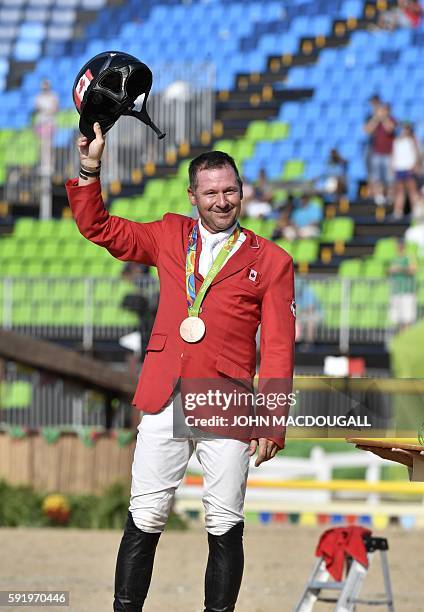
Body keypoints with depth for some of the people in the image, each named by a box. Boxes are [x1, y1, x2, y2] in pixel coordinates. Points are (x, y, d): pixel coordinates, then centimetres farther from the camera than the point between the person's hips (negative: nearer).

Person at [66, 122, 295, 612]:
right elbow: (99, 229, 20)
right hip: (164, 402, 2)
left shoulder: (270, 261, 5)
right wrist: (90, 170, 7)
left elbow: (279, 348, 1)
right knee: (144, 520, 0)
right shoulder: (171, 236, 14)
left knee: (224, 527, 1)